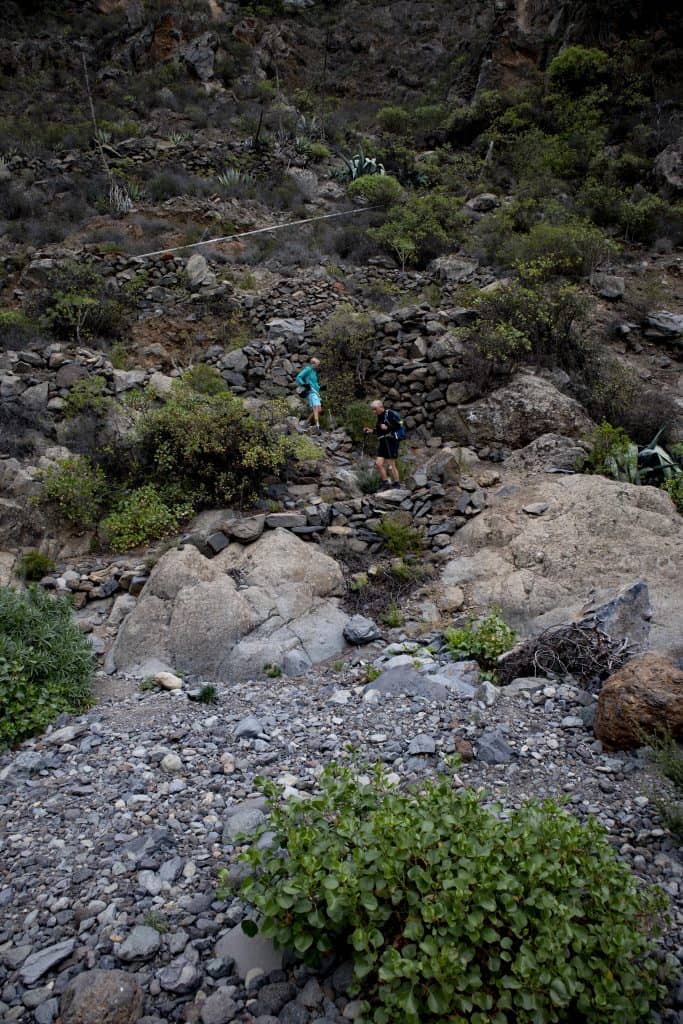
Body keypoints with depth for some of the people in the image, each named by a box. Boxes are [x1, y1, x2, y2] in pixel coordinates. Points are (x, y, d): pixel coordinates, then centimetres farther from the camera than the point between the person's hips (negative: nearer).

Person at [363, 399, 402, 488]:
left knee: (391, 465, -6)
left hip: (391, 441, -8)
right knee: (378, 463, -1)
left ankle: (397, 483, 5)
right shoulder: (379, 417, 16)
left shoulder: (389, 413, -9)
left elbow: (398, 425, -15)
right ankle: (385, 482, 5)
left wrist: (387, 427, -20)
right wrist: (372, 430, 11)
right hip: (383, 442, 8)